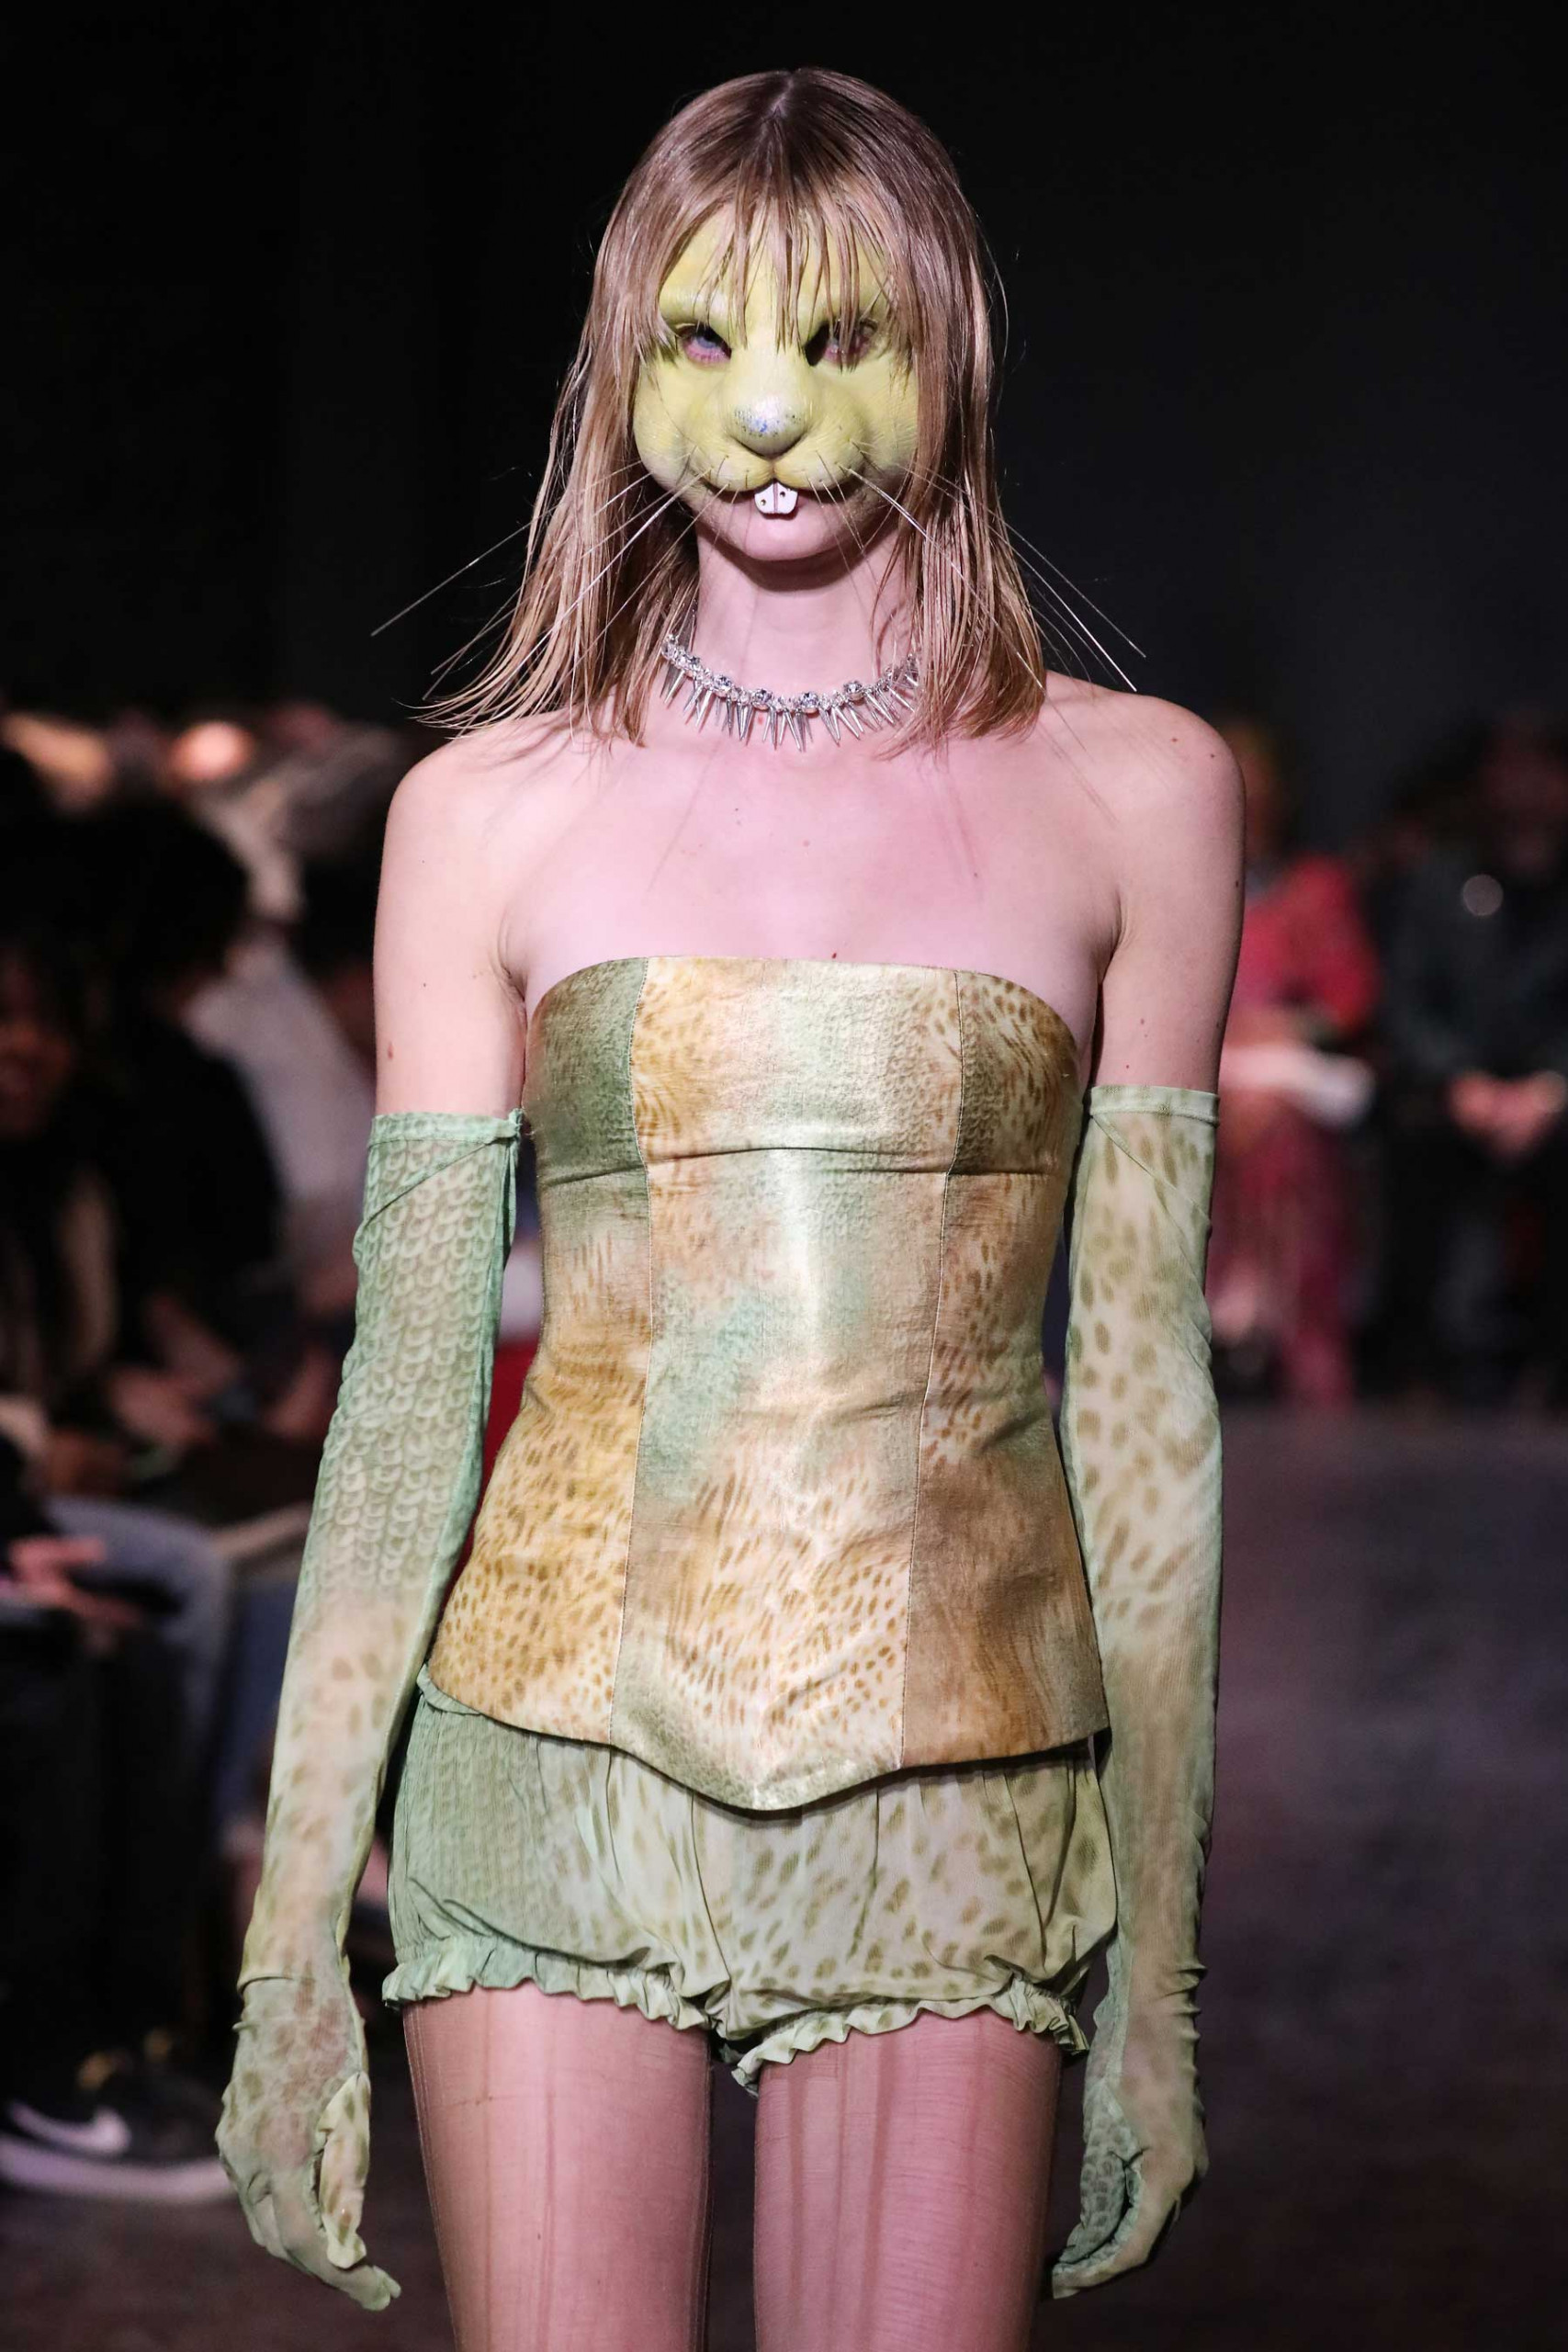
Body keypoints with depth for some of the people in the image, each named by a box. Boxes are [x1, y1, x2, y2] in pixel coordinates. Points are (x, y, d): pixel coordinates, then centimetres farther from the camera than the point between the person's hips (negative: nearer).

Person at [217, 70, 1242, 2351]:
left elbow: (1142, 1374, 5)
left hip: (954, 1797, 0)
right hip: (560, 1755, 0)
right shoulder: (489, 809, 4)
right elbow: (409, 1379, 4)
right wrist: (293, 1928, 2)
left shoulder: (1133, 791, 4)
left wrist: (1161, 1949, 5)